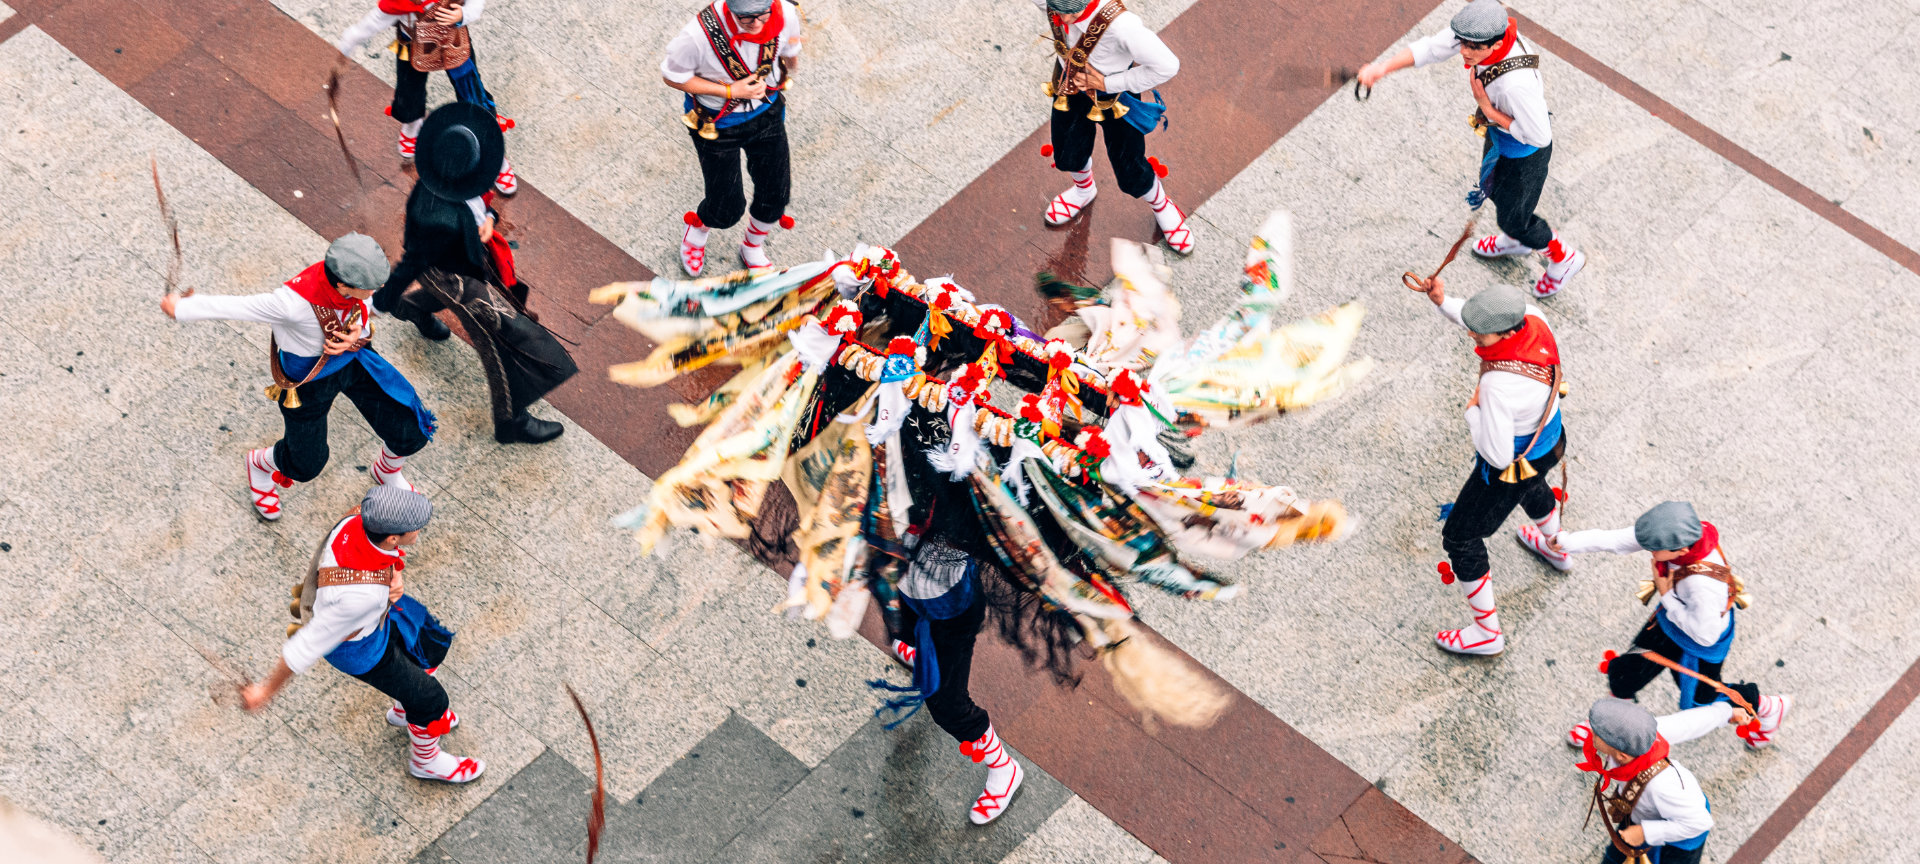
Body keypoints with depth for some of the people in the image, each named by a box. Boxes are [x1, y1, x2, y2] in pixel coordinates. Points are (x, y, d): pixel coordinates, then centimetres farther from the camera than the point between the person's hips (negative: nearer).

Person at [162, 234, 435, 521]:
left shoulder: (351, 275, -26)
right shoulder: (294, 302, -43)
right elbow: (233, 307, -28)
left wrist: (357, 337, -27)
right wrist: (180, 307, -13)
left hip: (352, 358, 5)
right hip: (307, 377, -5)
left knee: (410, 435, 4)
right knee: (305, 465, 13)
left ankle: (386, 471, 42)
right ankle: (260, 465, 51)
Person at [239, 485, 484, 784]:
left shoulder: (364, 517, -30)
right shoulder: (362, 594, -49)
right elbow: (307, 647, -36)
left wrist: (396, 579, -23)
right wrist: (266, 691, -23)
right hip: (354, 643, -6)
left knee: (433, 645, 26)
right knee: (430, 699, 13)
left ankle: (407, 709, 56)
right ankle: (425, 759, 46)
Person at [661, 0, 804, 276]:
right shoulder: (700, 34, -37)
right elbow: (672, 77, -20)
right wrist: (730, 91, -26)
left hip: (767, 114, 3)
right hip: (716, 124, -3)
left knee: (776, 193, 12)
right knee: (727, 209, 7)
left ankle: (752, 248, 47)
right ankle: (697, 228, 48)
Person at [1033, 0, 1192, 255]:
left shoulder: (1119, 24, -46)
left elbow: (1166, 66, -35)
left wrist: (1108, 83, -27)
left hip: (1114, 94, -4)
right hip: (1070, 89, 4)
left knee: (1131, 175, 14)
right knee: (1068, 156, 26)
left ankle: (1162, 208, 48)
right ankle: (1084, 190, 63)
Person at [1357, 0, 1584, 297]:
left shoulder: (1517, 84, -48)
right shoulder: (1478, 30, -28)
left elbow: (1540, 137, -35)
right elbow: (1430, 48, -19)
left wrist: (1489, 111, -30)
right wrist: (1383, 67, -33)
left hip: (1525, 152, -8)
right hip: (1499, 130, 8)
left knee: (1514, 219, 16)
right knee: (1494, 188, 34)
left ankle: (1564, 258, 45)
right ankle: (1514, 242, 65)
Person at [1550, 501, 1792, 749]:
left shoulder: (1705, 585, -46)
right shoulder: (1679, 533, -27)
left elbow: (1705, 635, -33)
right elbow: (1619, 539, -20)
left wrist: (1667, 596, -29)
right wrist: (1567, 542, -25)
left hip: (1700, 645, -6)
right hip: (1670, 621, 6)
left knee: (1698, 703, 20)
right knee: (1625, 672, 18)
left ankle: (1766, 707, 44)